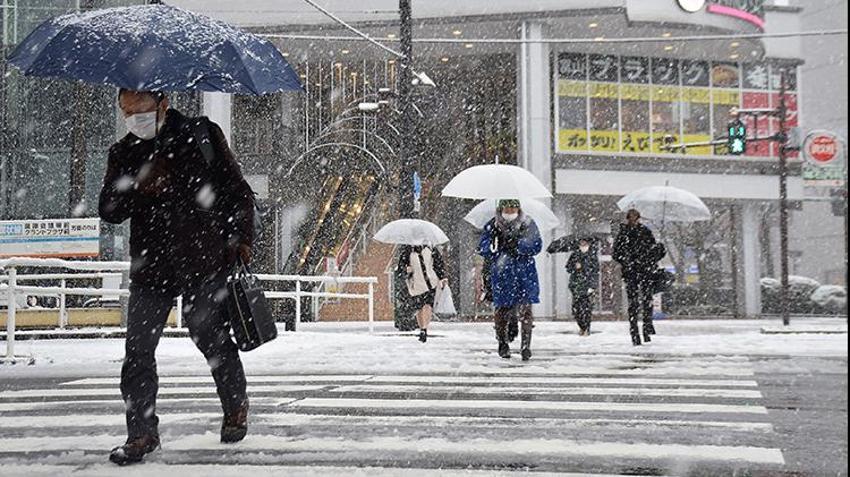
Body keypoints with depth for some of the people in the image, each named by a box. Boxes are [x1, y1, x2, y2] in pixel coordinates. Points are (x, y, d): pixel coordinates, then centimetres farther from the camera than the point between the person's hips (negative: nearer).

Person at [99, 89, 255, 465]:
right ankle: (142, 433, 8)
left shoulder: (201, 135, 2)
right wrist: (137, 188, -15)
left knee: (212, 339, 7)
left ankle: (236, 408, 31)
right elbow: (108, 211, 3)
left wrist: (241, 239, -1)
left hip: (203, 262, -3)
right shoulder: (124, 153, 10)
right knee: (137, 351, -3)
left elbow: (237, 191, 6)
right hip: (150, 268, 3)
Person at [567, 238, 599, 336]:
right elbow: (568, 268, 13)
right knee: (576, 308, 0)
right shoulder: (574, 255, 10)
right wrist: (575, 267, -9)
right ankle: (582, 327, 21)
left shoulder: (593, 255, 2)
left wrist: (592, 286, -8)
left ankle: (587, 329, 6)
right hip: (576, 285, 3)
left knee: (586, 309, -7)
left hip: (587, 286, -3)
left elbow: (595, 272, -1)